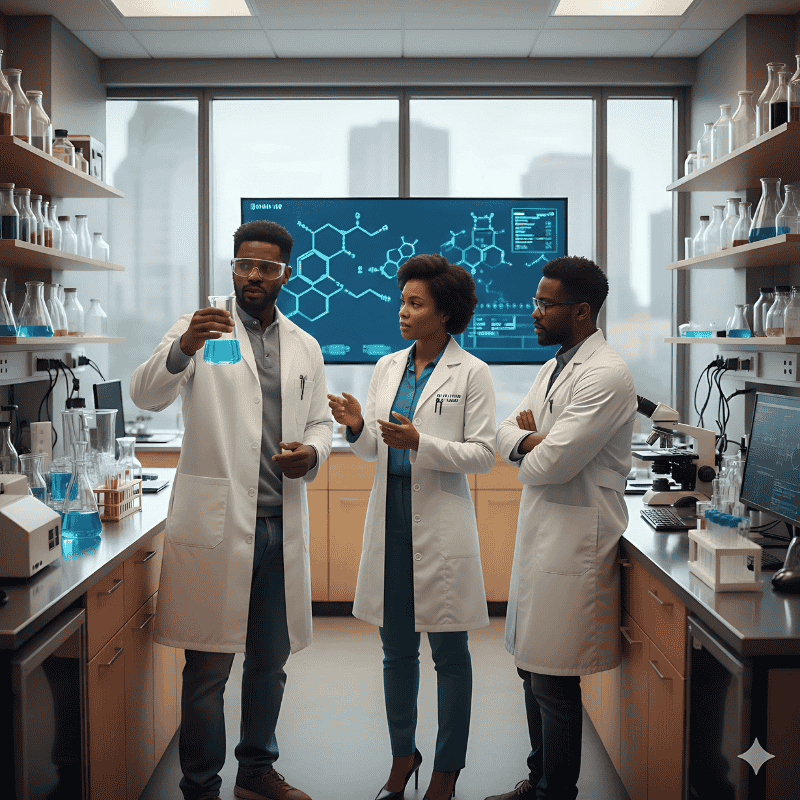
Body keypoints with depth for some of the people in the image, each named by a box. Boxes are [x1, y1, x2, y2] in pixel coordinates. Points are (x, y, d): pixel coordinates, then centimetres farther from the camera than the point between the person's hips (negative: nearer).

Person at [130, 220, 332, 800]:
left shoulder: (305, 347, 13)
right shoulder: (200, 329, -1)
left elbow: (320, 421, 19)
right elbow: (147, 395, -15)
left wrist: (312, 453, -4)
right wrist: (183, 348, -36)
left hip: (281, 525, 5)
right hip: (216, 523, -4)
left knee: (271, 658, 16)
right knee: (209, 665, 1)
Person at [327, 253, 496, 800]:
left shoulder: (471, 373, -6)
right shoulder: (387, 367, 9)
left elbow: (483, 454, -10)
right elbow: (374, 451, 12)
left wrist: (419, 442, -21)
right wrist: (357, 428, -9)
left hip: (441, 517, -5)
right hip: (390, 512, 5)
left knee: (449, 651, 7)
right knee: (397, 647, 14)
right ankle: (403, 754, 31)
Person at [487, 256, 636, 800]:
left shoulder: (606, 376, -17)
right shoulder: (555, 367, 14)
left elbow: (550, 463, -22)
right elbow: (505, 434, 12)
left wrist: (530, 441, -1)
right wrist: (533, 439, -9)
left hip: (575, 542, -10)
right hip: (541, 532, 10)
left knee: (554, 682, -1)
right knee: (533, 669, 18)